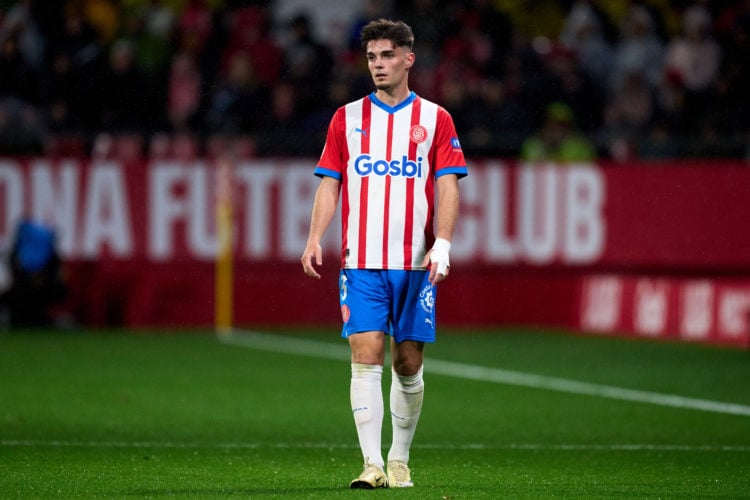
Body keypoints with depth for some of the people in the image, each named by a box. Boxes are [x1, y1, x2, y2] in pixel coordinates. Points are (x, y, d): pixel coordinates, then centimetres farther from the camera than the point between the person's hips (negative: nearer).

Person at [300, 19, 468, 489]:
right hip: (361, 261, 0)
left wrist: (442, 246, -12)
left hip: (415, 264, 0)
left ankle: (400, 460, 19)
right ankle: (372, 464, -12)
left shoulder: (435, 119, 5)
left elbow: (448, 188, 1)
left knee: (408, 364, 4)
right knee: (365, 358, -10)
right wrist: (315, 239, -6)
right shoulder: (347, 118, 9)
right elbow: (329, 184, 9)